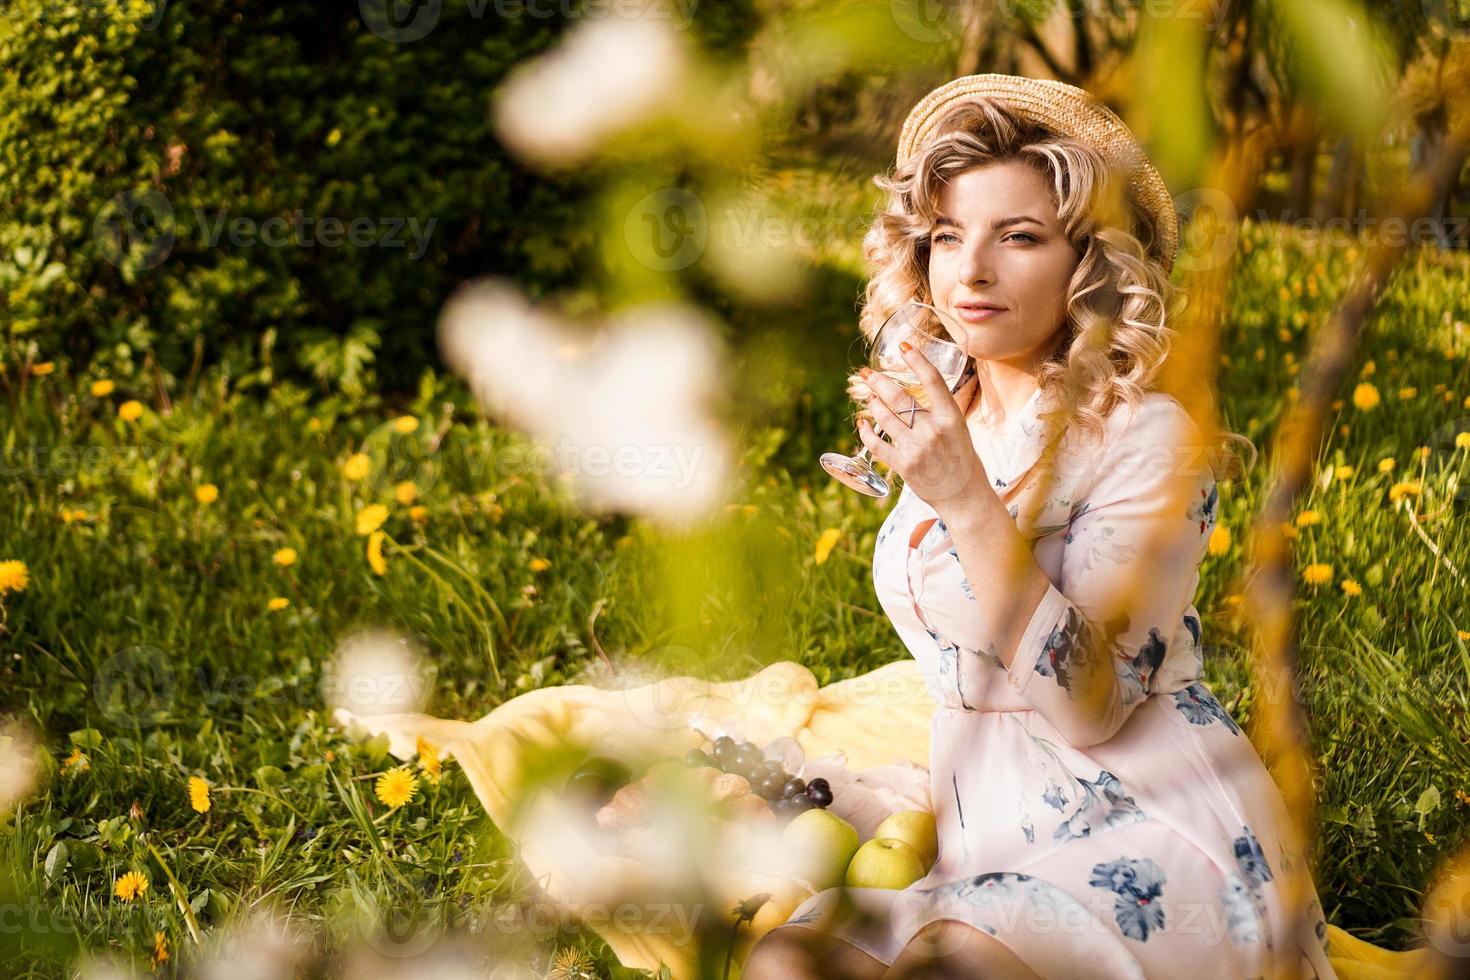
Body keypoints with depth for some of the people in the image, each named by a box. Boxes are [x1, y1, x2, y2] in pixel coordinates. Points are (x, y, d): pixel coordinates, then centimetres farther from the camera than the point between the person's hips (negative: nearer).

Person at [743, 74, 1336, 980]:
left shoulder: (1146, 438, -12)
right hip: (992, 837, 6)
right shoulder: (945, 426, 10)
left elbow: (1090, 704, -21)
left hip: (1154, 836, -6)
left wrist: (966, 500, -25)